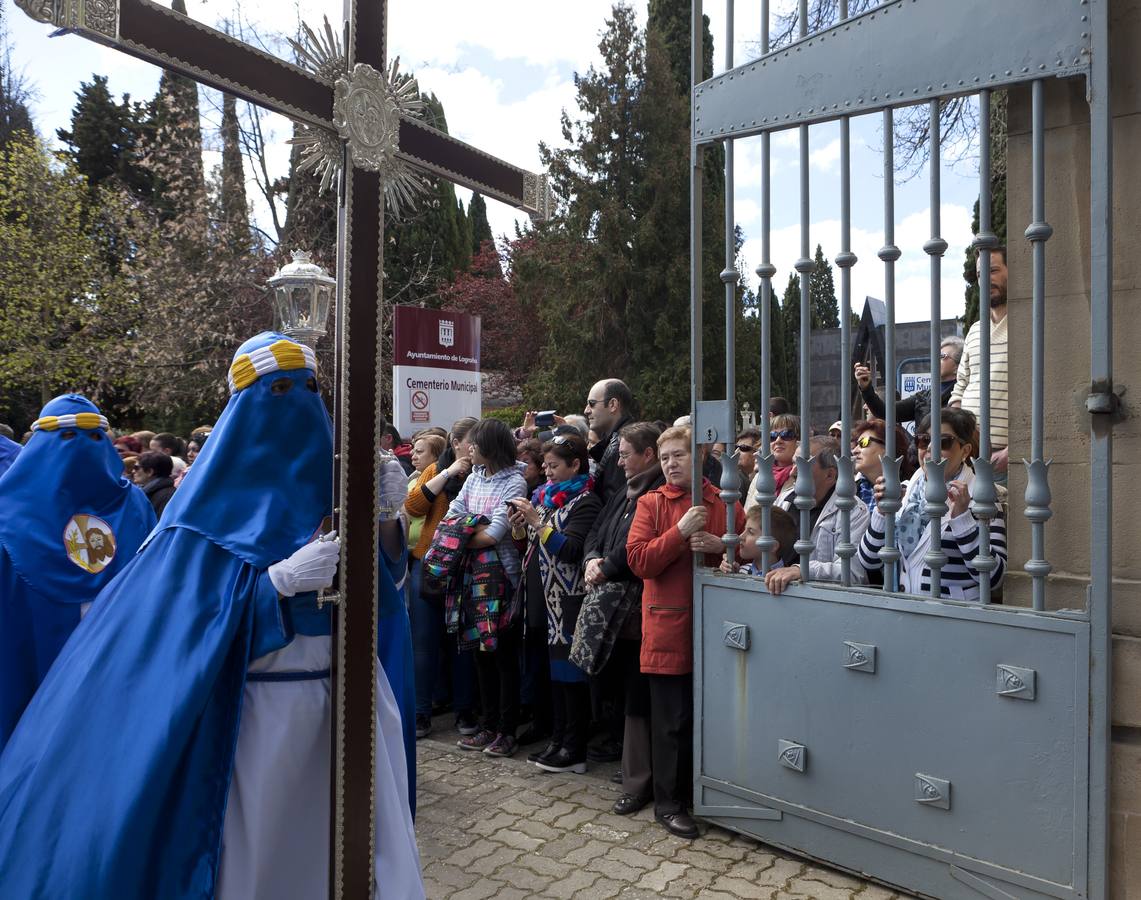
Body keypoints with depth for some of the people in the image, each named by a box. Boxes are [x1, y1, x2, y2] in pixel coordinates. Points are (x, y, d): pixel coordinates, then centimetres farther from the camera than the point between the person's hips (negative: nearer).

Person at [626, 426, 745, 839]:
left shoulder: (724, 504, 5)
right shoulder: (651, 504, 1)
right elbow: (638, 561, -8)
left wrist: (719, 547, -11)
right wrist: (680, 532, -17)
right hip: (668, 628, -2)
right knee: (673, 720, 5)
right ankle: (669, 802, 20)